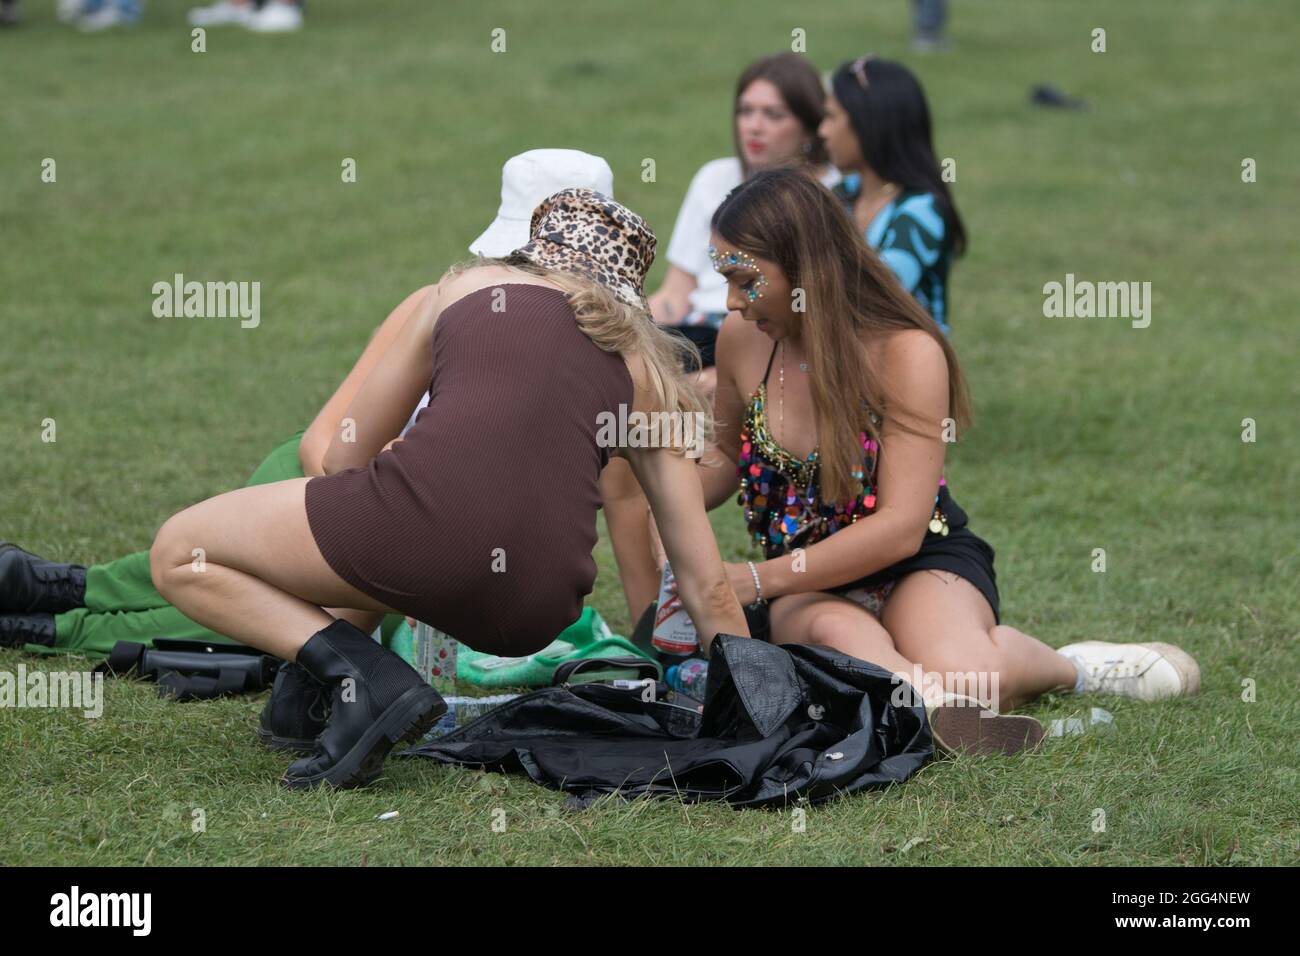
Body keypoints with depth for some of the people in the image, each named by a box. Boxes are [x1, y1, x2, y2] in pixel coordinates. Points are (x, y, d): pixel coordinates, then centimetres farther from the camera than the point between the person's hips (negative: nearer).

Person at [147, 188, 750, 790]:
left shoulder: (469, 287, 25)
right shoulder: (648, 368, 27)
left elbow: (345, 457, 31)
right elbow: (708, 589, 24)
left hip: (426, 524, -4)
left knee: (178, 554, 16)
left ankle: (364, 677, -4)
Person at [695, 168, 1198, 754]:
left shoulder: (905, 353, -16)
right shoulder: (742, 340, -1)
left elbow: (901, 527, -20)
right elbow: (727, 459, 19)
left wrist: (759, 580, -24)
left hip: (922, 565, -2)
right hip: (807, 590, 2)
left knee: (953, 676, -34)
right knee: (836, 629, -37)